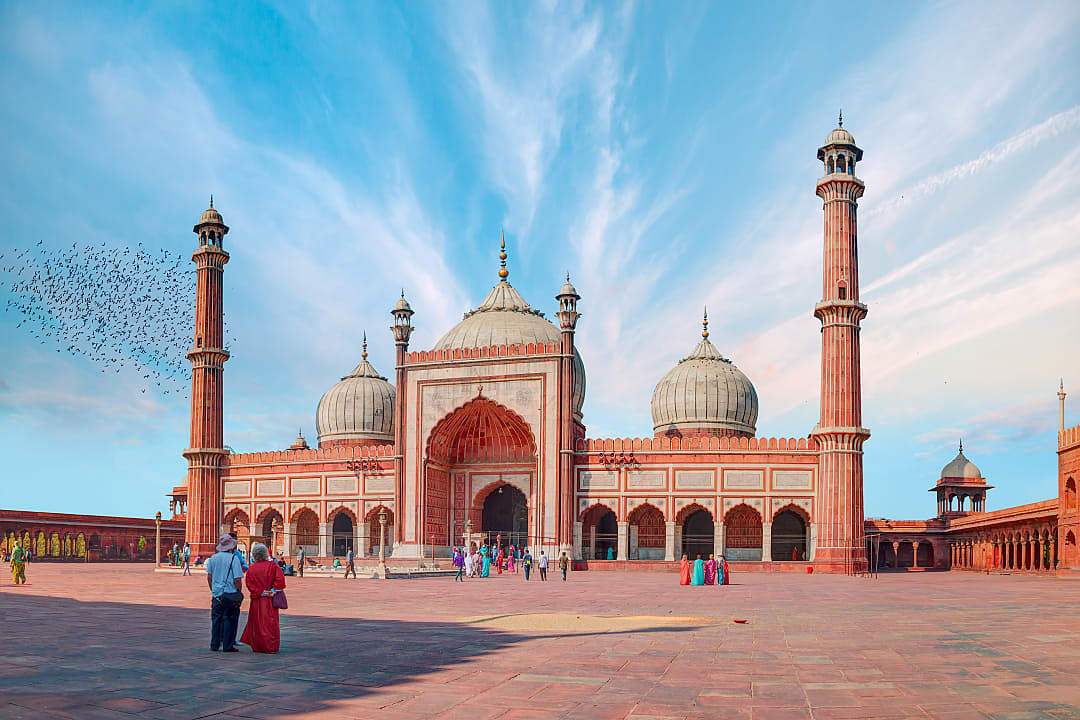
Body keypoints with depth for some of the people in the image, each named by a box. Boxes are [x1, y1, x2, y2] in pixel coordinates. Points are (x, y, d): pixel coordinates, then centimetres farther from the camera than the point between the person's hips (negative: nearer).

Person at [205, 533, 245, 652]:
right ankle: (228, 646, 6)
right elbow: (237, 579, -13)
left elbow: (209, 577, 9)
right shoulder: (234, 558, -11)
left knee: (216, 620, 13)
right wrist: (239, 593, 1)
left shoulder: (213, 558, 4)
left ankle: (214, 645, 16)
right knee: (229, 620, 4)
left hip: (216, 594, 4)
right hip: (230, 593, -4)